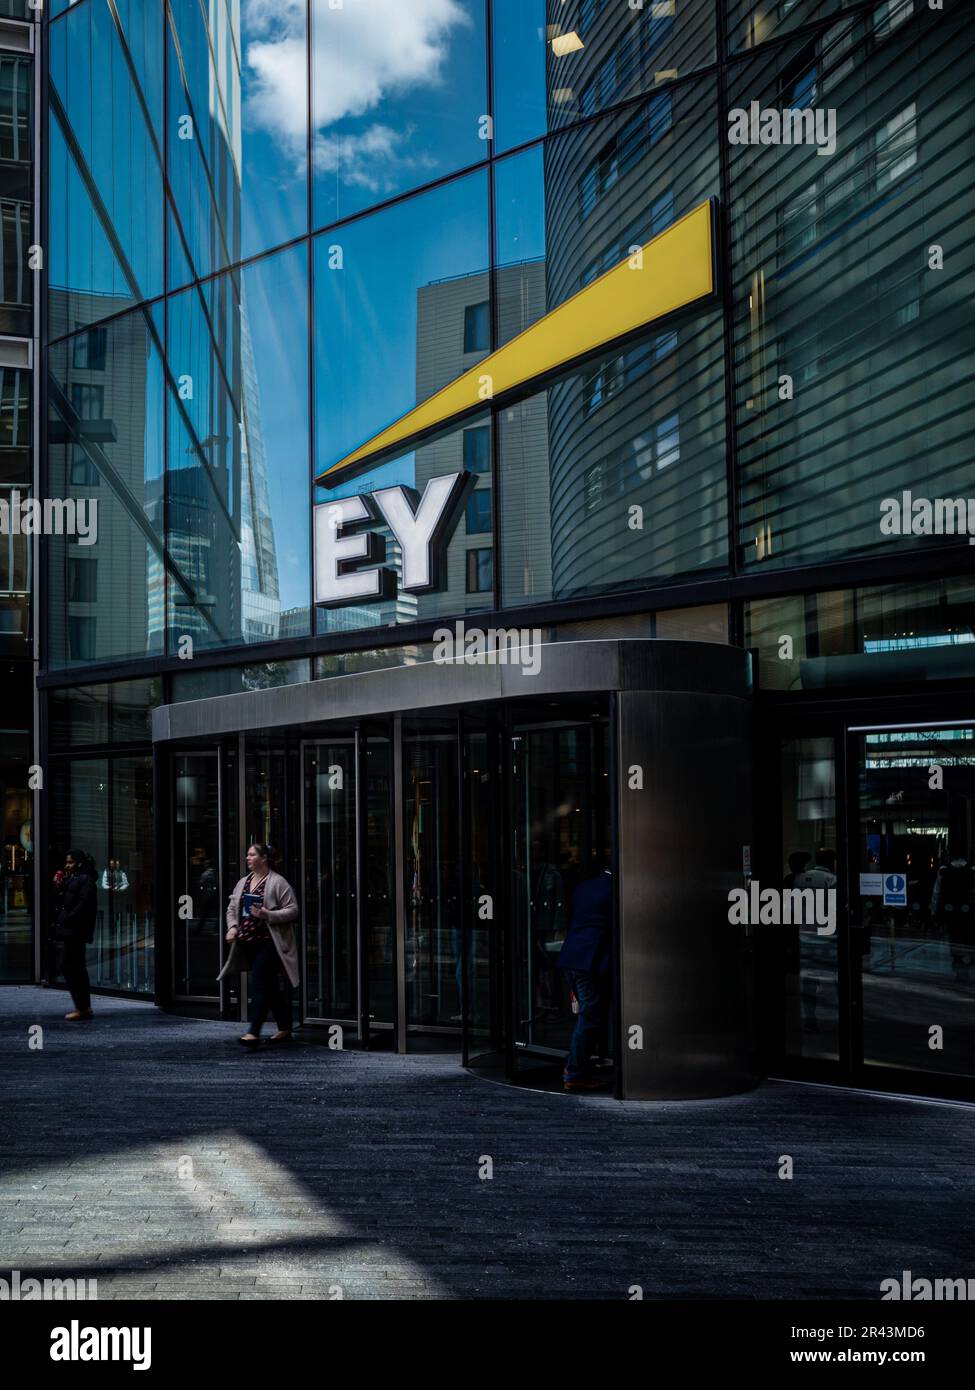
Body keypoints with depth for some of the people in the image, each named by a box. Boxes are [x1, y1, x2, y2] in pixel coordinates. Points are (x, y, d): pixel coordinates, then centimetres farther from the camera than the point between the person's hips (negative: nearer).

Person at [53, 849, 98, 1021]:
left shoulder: (85, 880, -9)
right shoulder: (70, 879, 20)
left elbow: (83, 904, -18)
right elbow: (63, 903, 18)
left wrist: (66, 921, -17)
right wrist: (59, 886, 4)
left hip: (74, 931, -10)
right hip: (66, 931, 10)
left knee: (66, 966, -11)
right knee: (77, 968, 11)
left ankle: (80, 1008, -10)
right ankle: (86, 1007, 15)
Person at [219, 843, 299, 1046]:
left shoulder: (277, 883, -7)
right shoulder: (243, 883, 15)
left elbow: (292, 910, -10)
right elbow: (232, 908, 20)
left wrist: (267, 915, -21)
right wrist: (232, 927, 2)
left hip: (268, 943, -7)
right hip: (248, 943, 7)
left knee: (259, 985, -13)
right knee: (270, 986, 13)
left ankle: (254, 1032, -15)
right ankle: (285, 1029, 21)